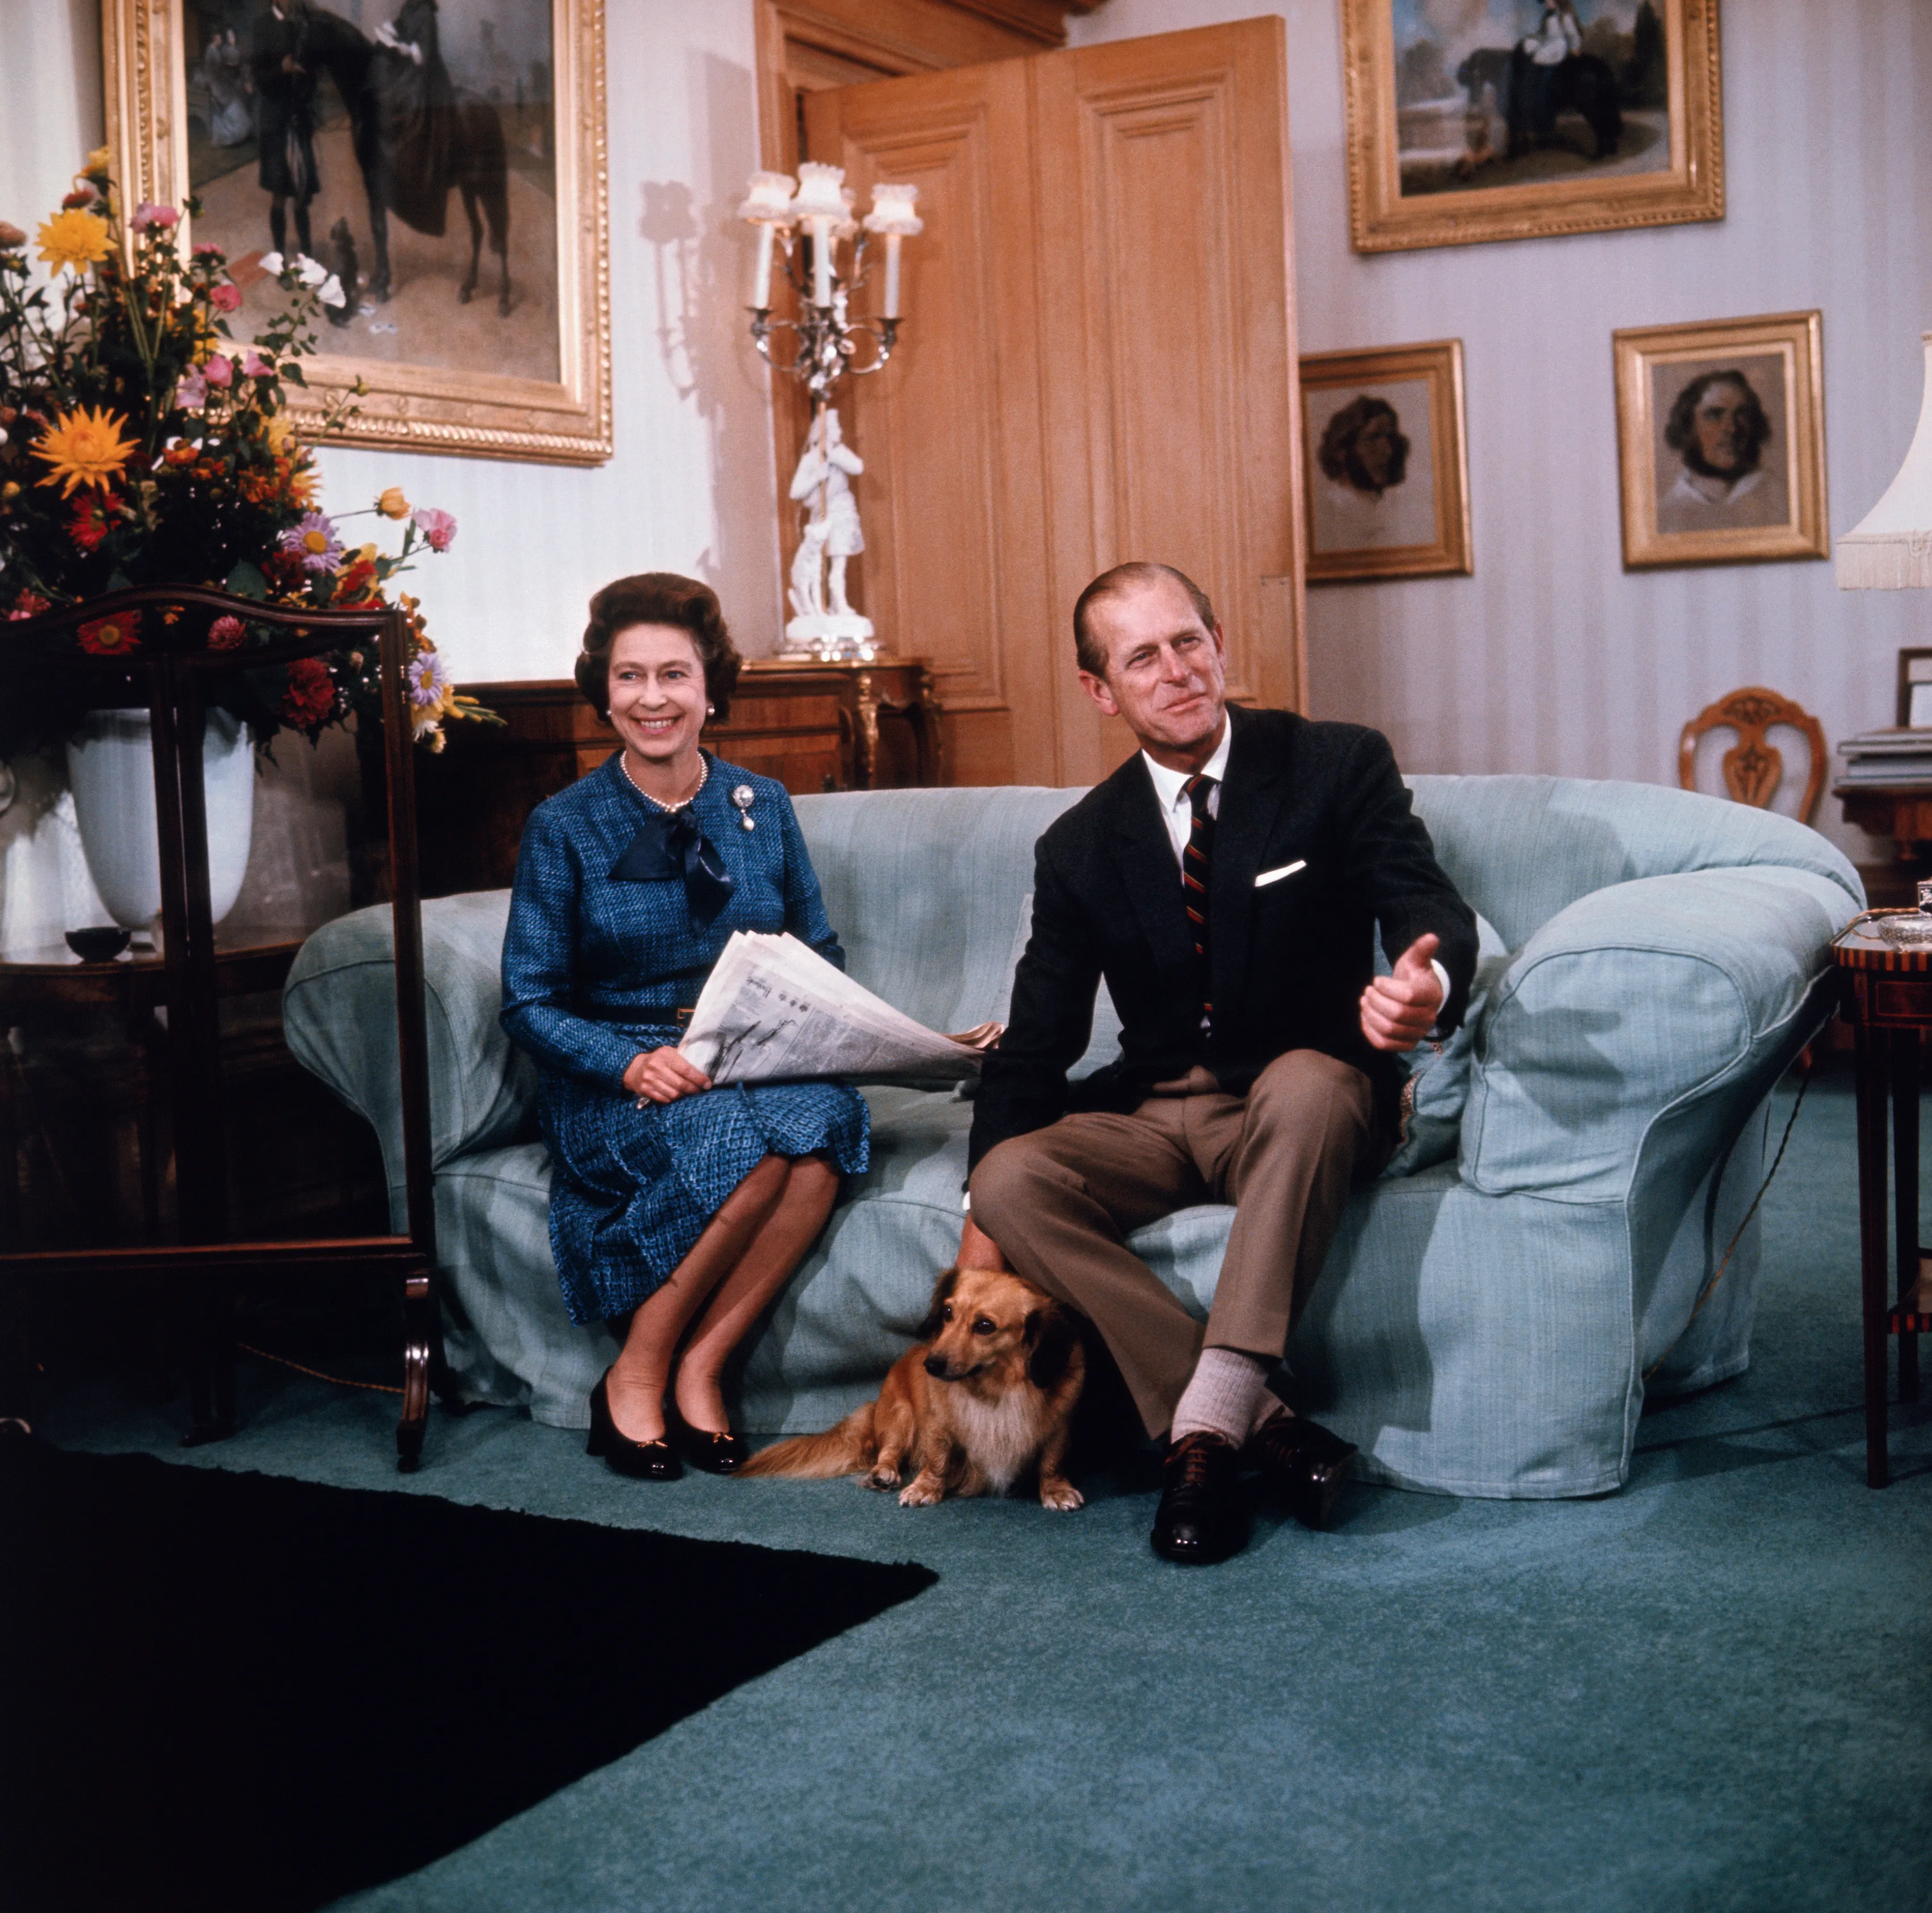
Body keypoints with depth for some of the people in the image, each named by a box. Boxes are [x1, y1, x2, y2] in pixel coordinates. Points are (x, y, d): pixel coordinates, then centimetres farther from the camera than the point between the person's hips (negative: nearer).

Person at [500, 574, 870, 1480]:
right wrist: (634, 1063, -20)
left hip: (757, 1067, 3)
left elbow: (820, 955, 15)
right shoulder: (563, 827, 1)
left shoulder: (762, 807, 10)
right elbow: (530, 1003, -1)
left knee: (825, 1114, -33)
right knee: (734, 1136, -36)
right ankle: (636, 1371, -16)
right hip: (611, 1085, -3)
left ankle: (699, 1364, -22)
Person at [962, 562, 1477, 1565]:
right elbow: (1036, 1039, 7)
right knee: (1011, 1179, -25)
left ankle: (1205, 1425, -36)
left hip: (1307, 1100, -3)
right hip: (1156, 1114, 3)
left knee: (1308, 1082, -38)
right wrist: (983, 1215, -6)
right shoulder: (1080, 846, 6)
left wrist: (1427, 982, -41)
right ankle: (1263, 1425, -28)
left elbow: (1428, 906, -14)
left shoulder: (1337, 766, -2)